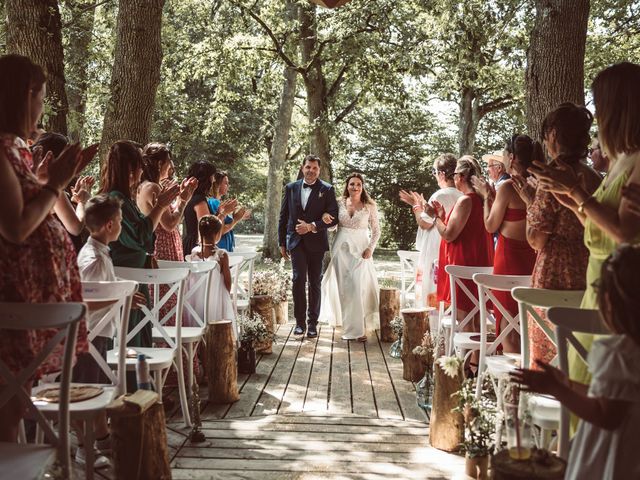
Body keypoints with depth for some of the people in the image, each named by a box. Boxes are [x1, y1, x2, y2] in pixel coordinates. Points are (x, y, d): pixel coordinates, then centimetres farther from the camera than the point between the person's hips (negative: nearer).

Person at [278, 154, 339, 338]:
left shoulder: (327, 190, 0)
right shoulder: (291, 188, 8)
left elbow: (333, 217, -4)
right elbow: (283, 217, 11)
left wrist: (312, 226, -15)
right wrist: (282, 243, 8)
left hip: (316, 242, -1)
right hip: (296, 241, 1)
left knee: (315, 282, 6)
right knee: (299, 278, -11)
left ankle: (313, 323, 15)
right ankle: (300, 321, -1)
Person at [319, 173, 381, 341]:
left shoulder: (370, 205, 0)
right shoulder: (340, 203, 4)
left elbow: (376, 231, 5)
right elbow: (330, 222, 16)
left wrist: (370, 248, -8)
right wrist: (325, 215, -7)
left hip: (360, 249, -2)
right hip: (341, 247, 2)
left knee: (360, 287, -7)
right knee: (342, 287, 4)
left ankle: (360, 328, -1)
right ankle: (347, 325, 16)